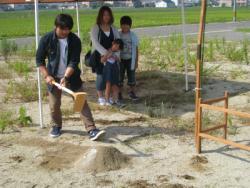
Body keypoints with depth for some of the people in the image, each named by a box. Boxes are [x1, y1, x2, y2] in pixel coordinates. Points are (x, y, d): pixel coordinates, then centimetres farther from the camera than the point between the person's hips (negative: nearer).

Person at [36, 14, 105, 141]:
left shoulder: (75, 40, -13)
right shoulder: (46, 39, -12)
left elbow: (74, 62, -16)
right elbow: (39, 60, -4)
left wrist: (66, 77, -28)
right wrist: (46, 75, -14)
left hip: (71, 76, 0)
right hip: (54, 77, 0)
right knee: (54, 105, 9)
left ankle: (91, 130, -6)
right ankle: (56, 126, 35)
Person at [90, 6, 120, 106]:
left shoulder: (113, 28, 5)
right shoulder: (95, 28, -7)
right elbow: (95, 42, -19)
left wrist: (116, 54, -18)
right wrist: (105, 53, -30)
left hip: (111, 56, 4)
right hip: (99, 56, -4)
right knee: (101, 76, 0)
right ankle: (100, 97, 13)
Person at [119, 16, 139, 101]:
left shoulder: (133, 36, -4)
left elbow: (136, 49, 0)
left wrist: (136, 61, -1)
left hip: (130, 59, 0)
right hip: (120, 59, 0)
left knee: (131, 76, 5)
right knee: (120, 77, 5)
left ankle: (132, 92, 20)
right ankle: (119, 93, 15)